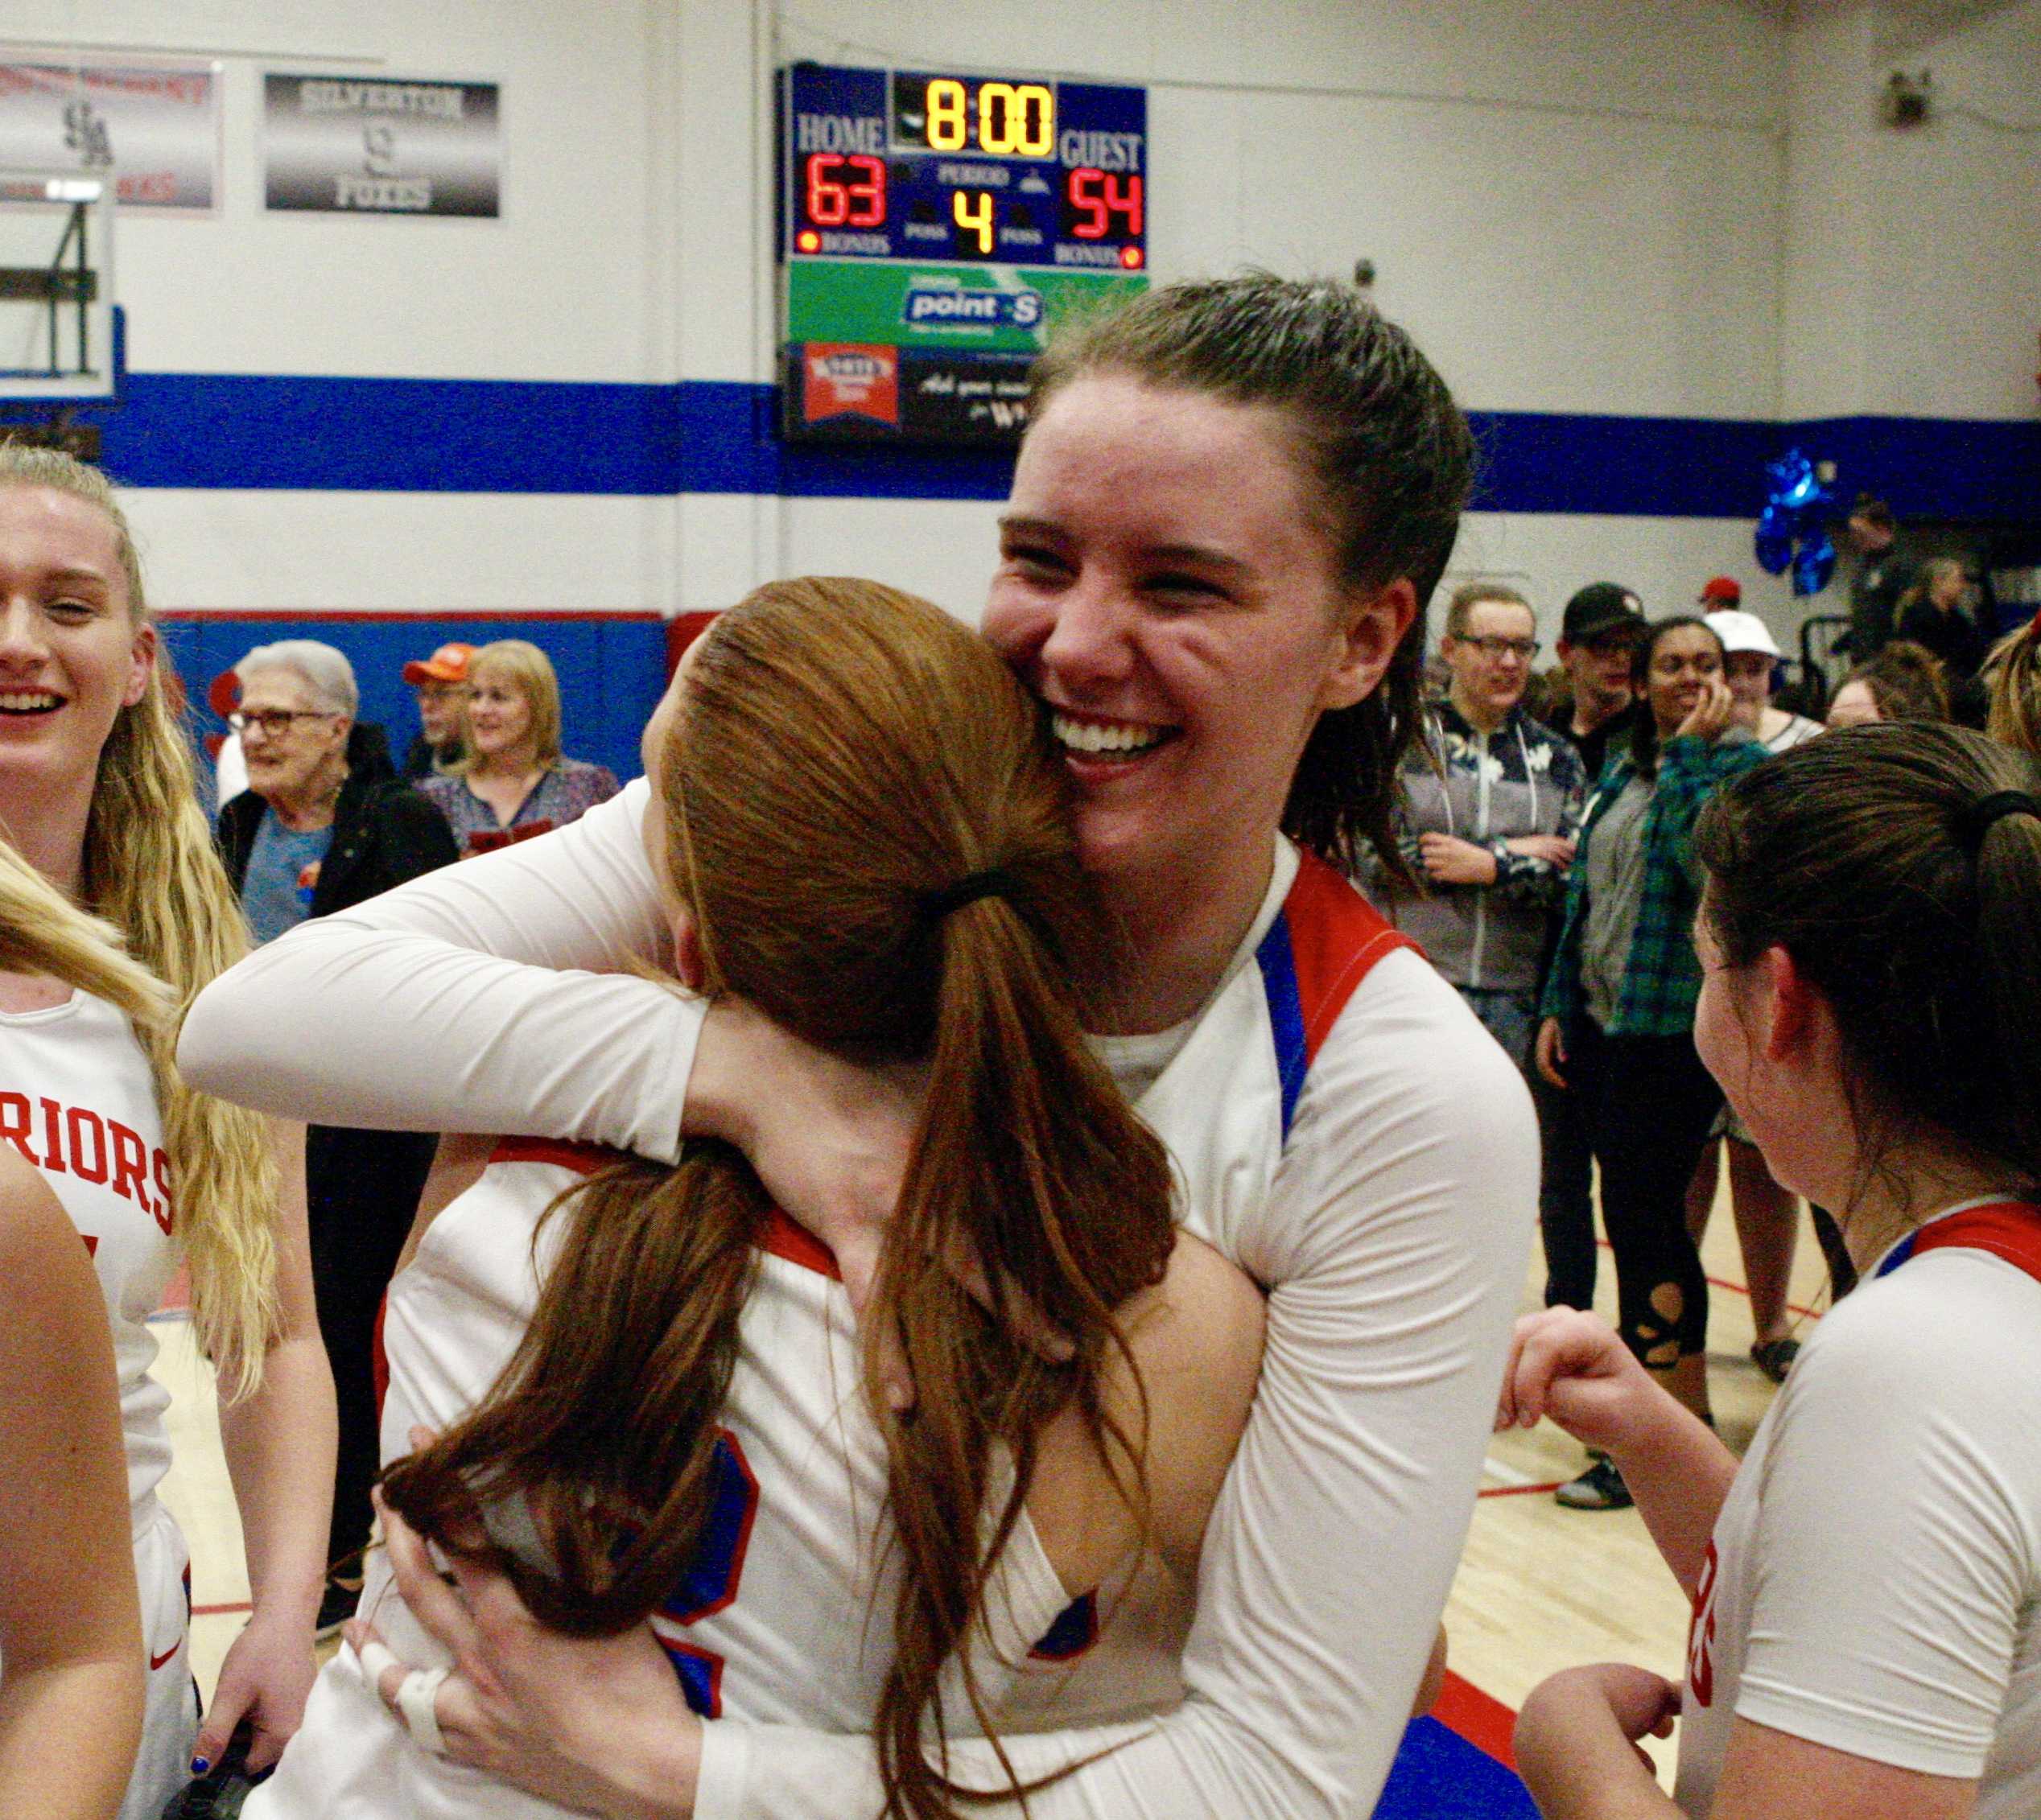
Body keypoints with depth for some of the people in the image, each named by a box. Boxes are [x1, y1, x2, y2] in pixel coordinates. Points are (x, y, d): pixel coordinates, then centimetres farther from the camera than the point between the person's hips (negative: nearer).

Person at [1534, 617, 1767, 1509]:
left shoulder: (1741, 765, -6)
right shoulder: (1622, 774, 15)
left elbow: (1710, 863, -23)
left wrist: (1691, 752, -17)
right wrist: (1559, 1006, 13)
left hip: (1676, 1026, -7)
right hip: (1604, 1023, 7)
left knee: (1640, 1217, -6)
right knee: (1650, 1216, 13)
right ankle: (1690, 1409, 25)